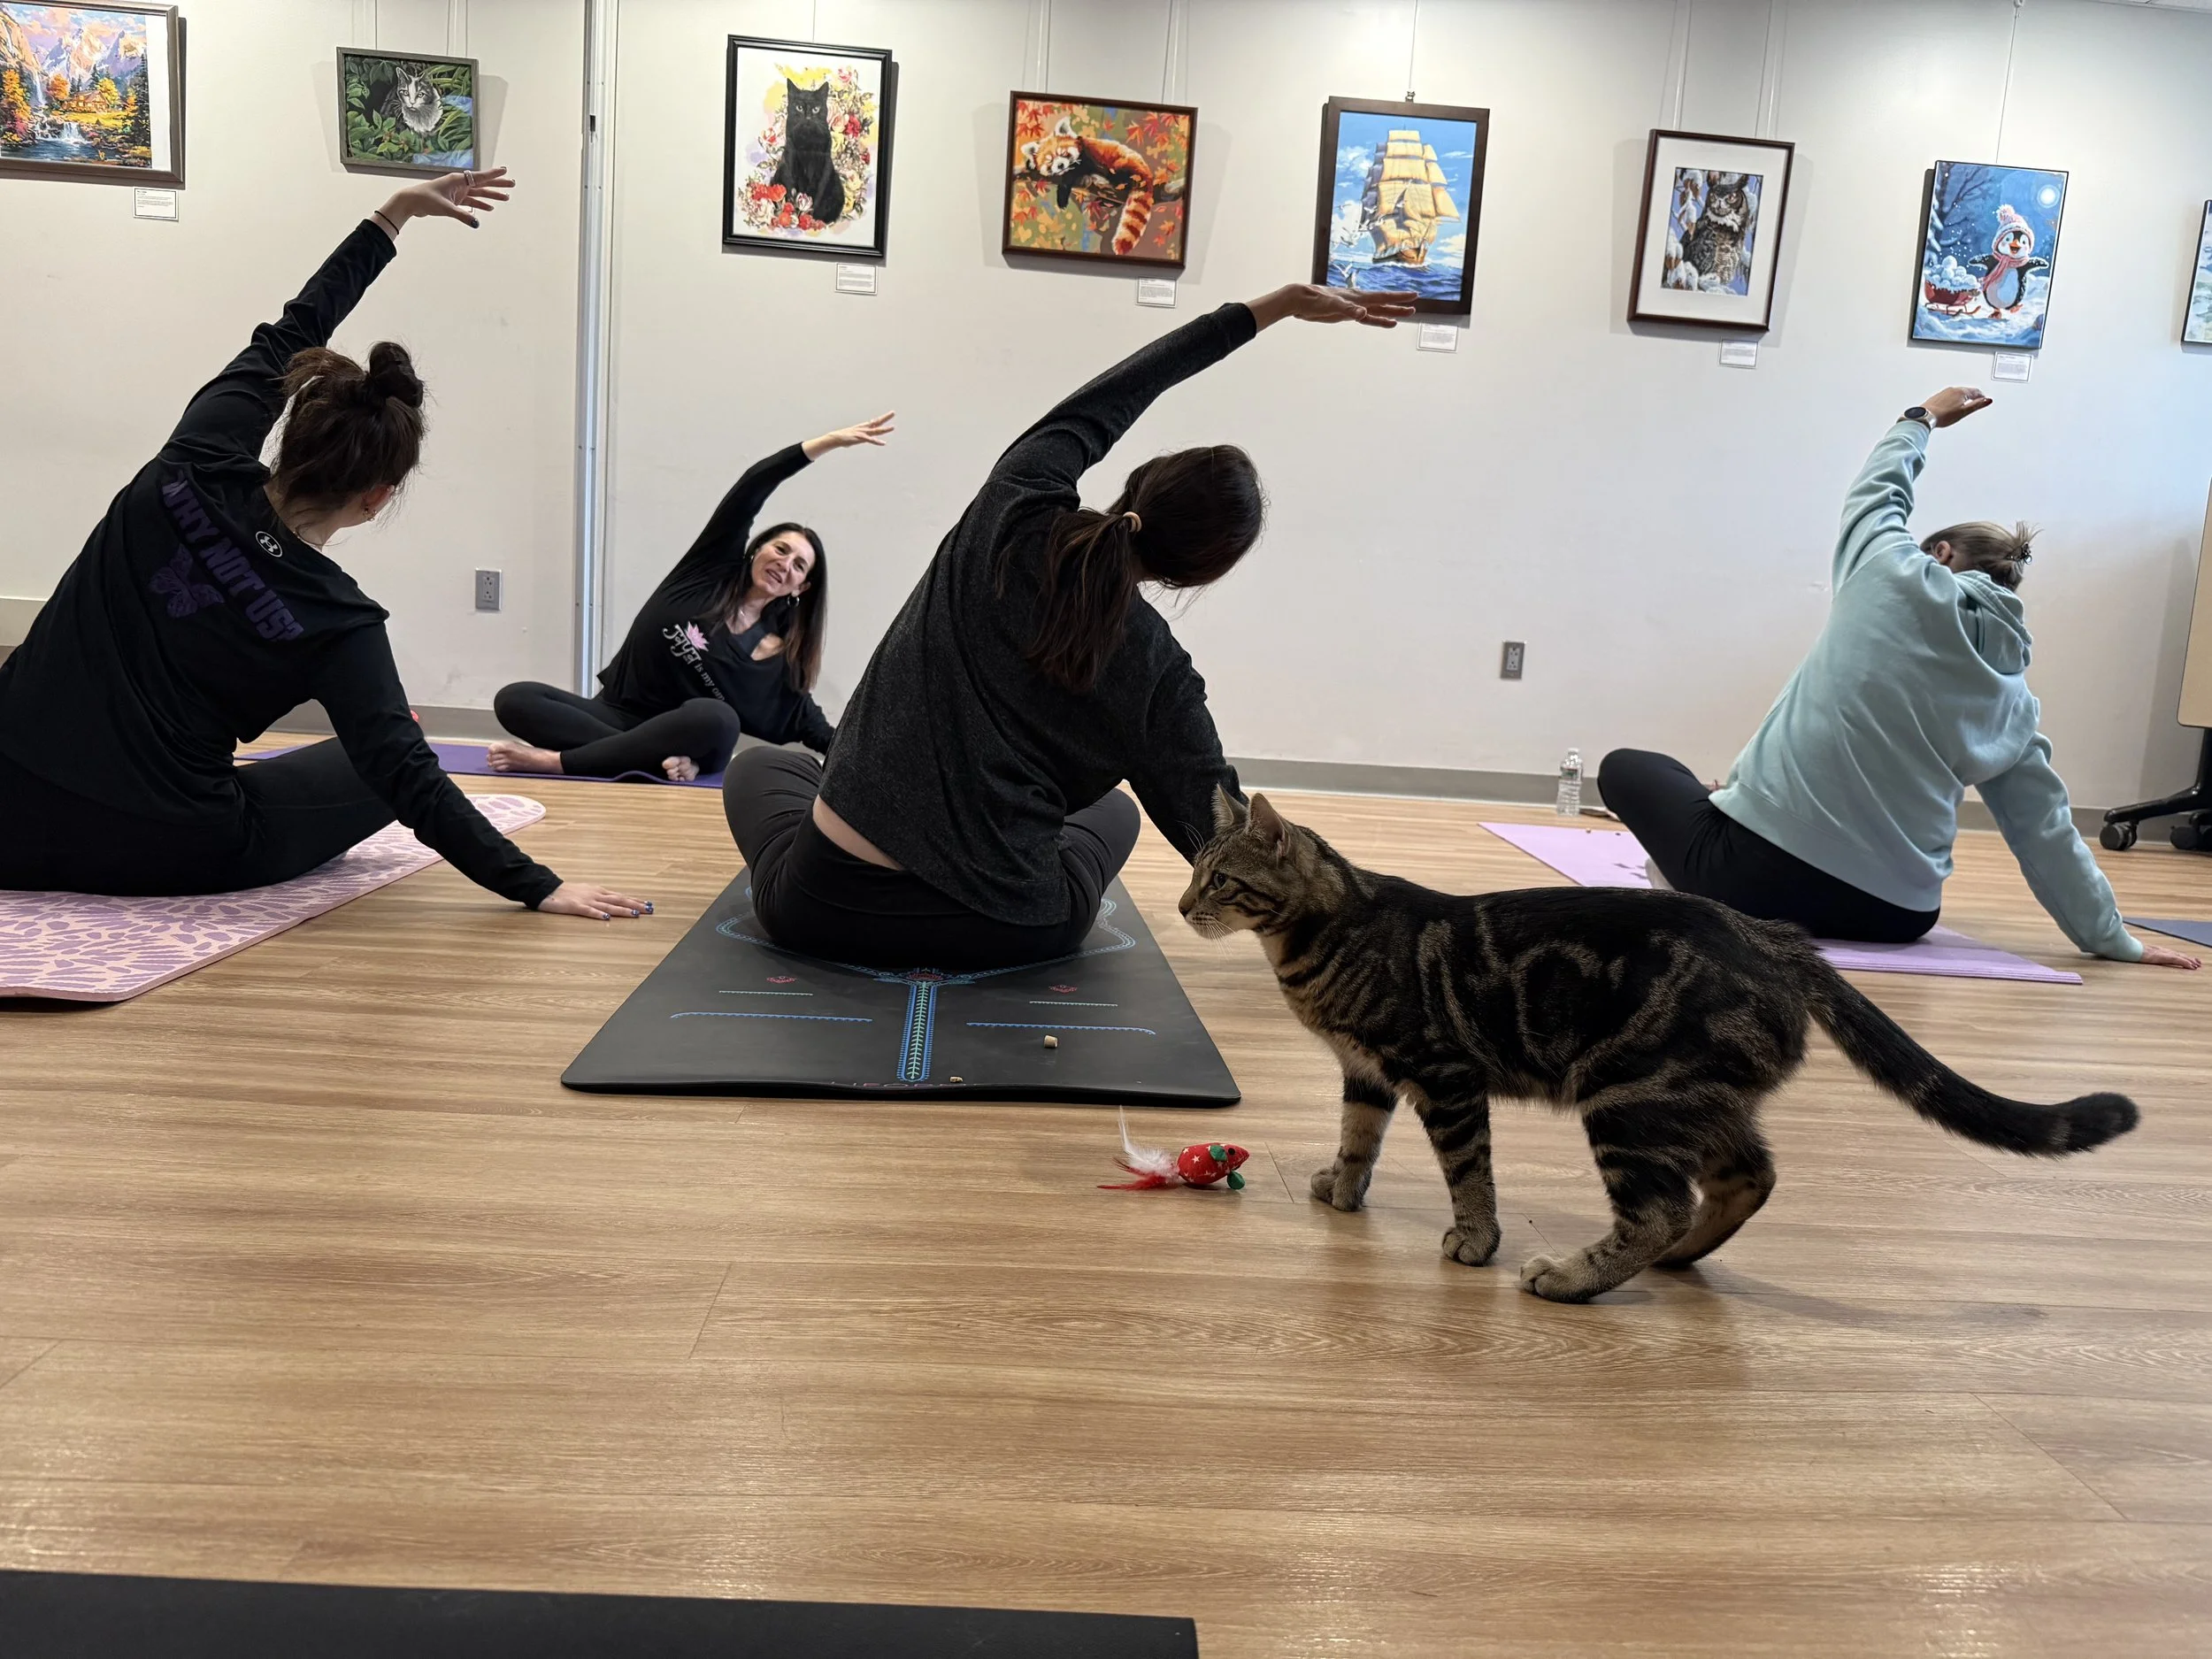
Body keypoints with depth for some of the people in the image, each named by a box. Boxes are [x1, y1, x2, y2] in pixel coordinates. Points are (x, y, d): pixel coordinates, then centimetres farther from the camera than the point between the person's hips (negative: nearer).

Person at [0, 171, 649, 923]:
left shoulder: (195, 468, -7)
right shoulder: (333, 619, -16)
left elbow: (286, 338, 7)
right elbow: (407, 777, -20)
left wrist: (395, 214, 13)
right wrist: (538, 886, -21)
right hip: (157, 854, -5)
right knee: (376, 770, 18)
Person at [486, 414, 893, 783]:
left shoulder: (782, 659, 2)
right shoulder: (713, 569, 3)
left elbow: (821, 734, 5)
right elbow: (751, 488, -8)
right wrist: (828, 441, -18)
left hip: (686, 735, -1)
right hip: (615, 716, 1)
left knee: (716, 719, -37)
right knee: (515, 699, -23)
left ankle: (555, 761, -31)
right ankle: (665, 762, -35)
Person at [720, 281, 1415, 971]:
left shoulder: (1014, 511, -7)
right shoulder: (1158, 677, -10)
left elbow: (1113, 393, 9)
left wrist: (1281, 303, 18)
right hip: (1004, 934, 1)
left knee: (761, 764, 35)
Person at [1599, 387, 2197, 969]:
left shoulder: (1896, 577, -1)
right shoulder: (2016, 701, 10)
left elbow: (1878, 492, 21)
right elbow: (2047, 834, 14)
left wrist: (1921, 417, 40)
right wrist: (2113, 939, 27)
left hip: (1763, 876, -6)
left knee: (1626, 767, 18)